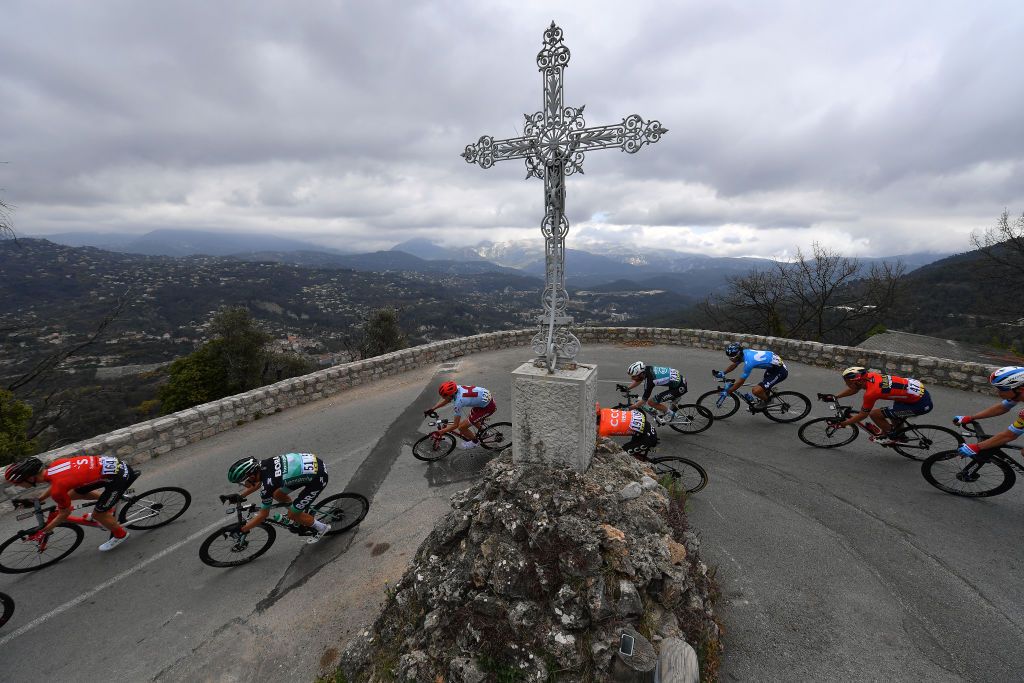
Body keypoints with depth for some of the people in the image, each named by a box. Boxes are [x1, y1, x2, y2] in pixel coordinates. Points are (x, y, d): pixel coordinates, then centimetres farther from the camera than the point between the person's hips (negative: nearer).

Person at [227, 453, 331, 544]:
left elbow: (263, 515, -5)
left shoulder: (268, 485, -20)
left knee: (292, 515, 5)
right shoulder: (262, 464, -1)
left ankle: (321, 528, 24)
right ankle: (301, 515, 34)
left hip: (318, 477, -8)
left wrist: (241, 530, 6)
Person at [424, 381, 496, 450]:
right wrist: (432, 409, 10)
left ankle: (474, 441, 24)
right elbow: (445, 401, 15)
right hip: (487, 396, 8)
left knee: (462, 427, -1)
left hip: (488, 407, -8)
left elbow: (455, 425, -18)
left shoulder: (459, 401, -27)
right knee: (472, 418, 32)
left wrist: (439, 432, -13)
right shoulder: (456, 388, -7)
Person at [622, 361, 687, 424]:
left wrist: (629, 408, -12)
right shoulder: (647, 369, -5)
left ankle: (669, 414, 9)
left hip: (679, 388, -9)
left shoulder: (649, 380, -26)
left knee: (651, 402, -7)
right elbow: (638, 381, 17)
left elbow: (644, 400, -17)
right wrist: (627, 388, 11)